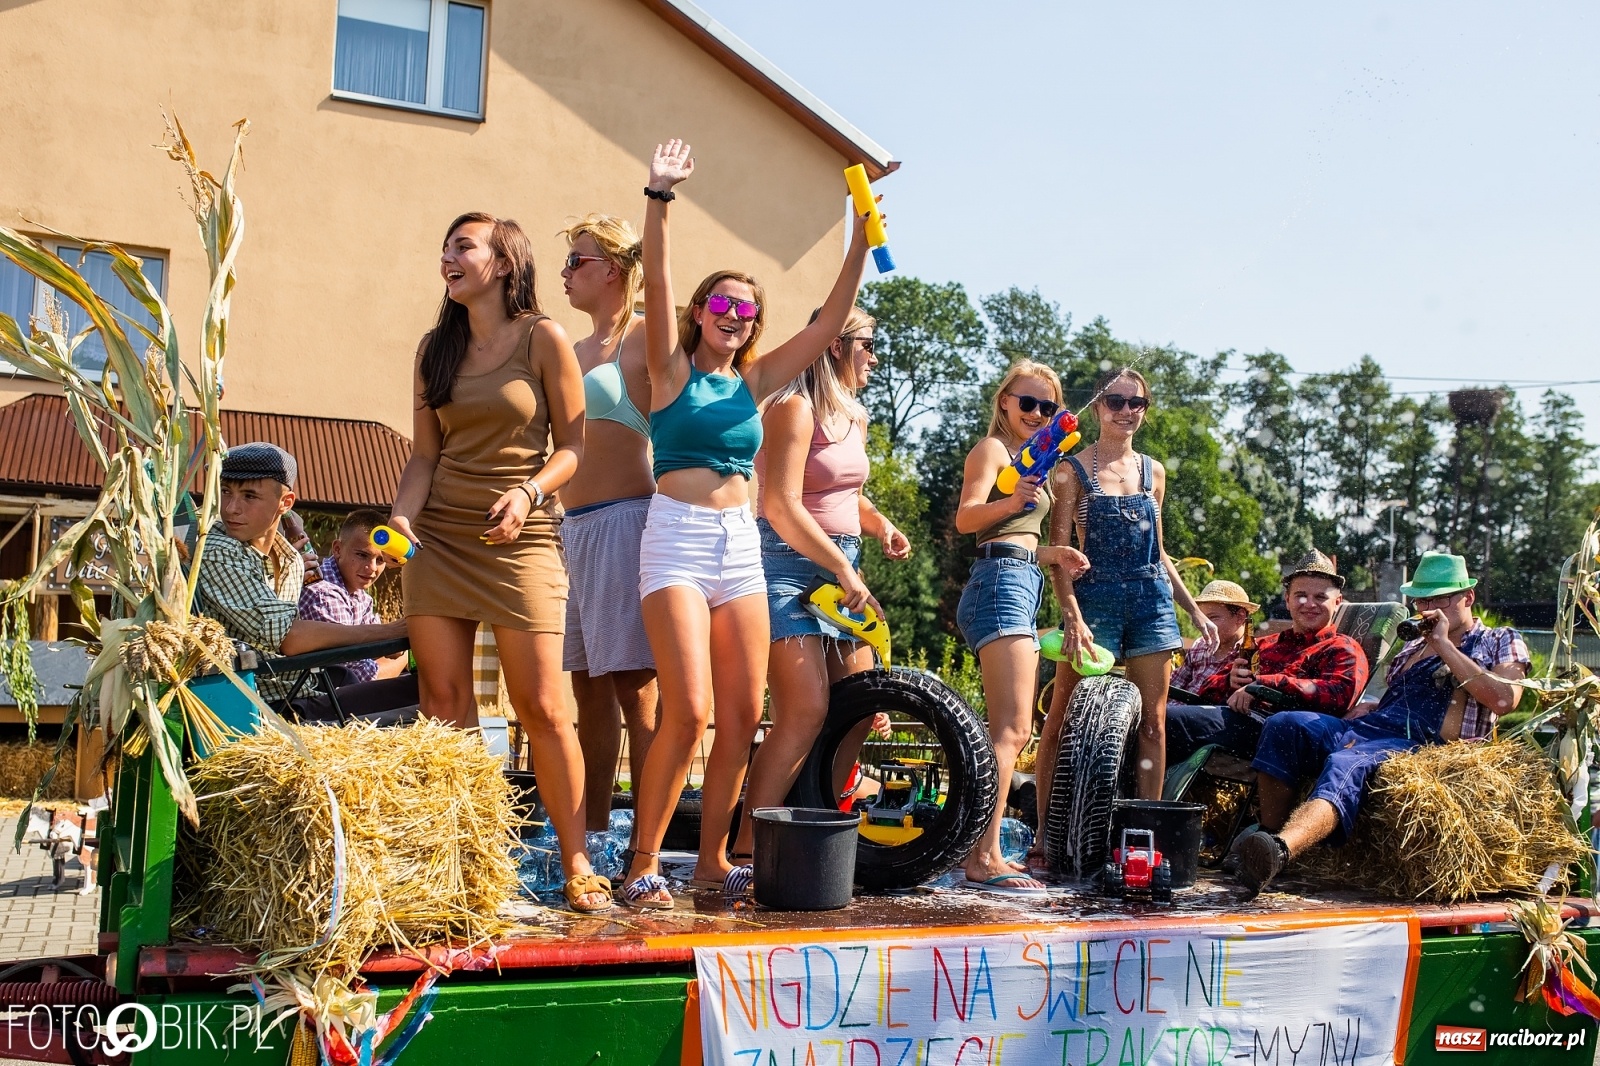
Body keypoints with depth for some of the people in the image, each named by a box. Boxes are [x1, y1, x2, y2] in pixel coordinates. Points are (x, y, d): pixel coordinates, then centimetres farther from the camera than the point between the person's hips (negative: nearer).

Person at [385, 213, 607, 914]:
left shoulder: (543, 338, 0)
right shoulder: (435, 349, 13)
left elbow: (572, 446, -1)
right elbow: (424, 454, 11)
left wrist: (527, 494, -17)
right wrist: (401, 514, -6)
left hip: (520, 540, -4)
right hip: (438, 540, 5)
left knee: (542, 708, -5)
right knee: (444, 707, 2)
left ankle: (576, 864, 6)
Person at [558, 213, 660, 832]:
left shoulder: (644, 339, 0)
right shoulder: (577, 352, 21)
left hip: (624, 519, -8)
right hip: (571, 524, 8)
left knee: (635, 688, -8)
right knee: (589, 688, 11)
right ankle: (590, 838, 19)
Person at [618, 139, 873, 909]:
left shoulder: (756, 381, 14)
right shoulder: (673, 370, 4)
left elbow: (828, 325, 11)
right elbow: (657, 287, -9)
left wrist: (860, 242, 4)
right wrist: (659, 199, -20)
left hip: (740, 542, 5)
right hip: (677, 536, -5)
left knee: (743, 714, 3)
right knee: (689, 711, -15)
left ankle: (712, 857, 16)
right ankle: (644, 863, -2)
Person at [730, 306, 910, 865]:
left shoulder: (853, 417, 17)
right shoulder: (795, 408, -11)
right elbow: (782, 506, -18)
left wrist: (880, 525, 10)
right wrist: (842, 569, -18)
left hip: (842, 568, 9)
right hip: (791, 564, -9)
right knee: (806, 713, -17)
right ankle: (746, 846, -10)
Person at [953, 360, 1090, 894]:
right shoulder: (991, 448, -2)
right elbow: (966, 517, -18)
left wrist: (1052, 554, 13)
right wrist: (1012, 502, -35)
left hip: (1023, 588, 10)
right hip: (1000, 584, -10)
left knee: (1014, 731, 8)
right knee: (1012, 729, -19)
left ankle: (985, 852, 11)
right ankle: (983, 855, -23)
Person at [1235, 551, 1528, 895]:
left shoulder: (1501, 641, 16)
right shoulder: (1413, 647, 33)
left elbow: (1503, 700, -5)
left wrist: (1444, 645, -3)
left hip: (1421, 747, -7)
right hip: (1366, 729, 7)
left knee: (1345, 765, -39)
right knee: (1284, 724, -21)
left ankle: (1278, 852, -64)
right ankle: (1269, 837, -27)